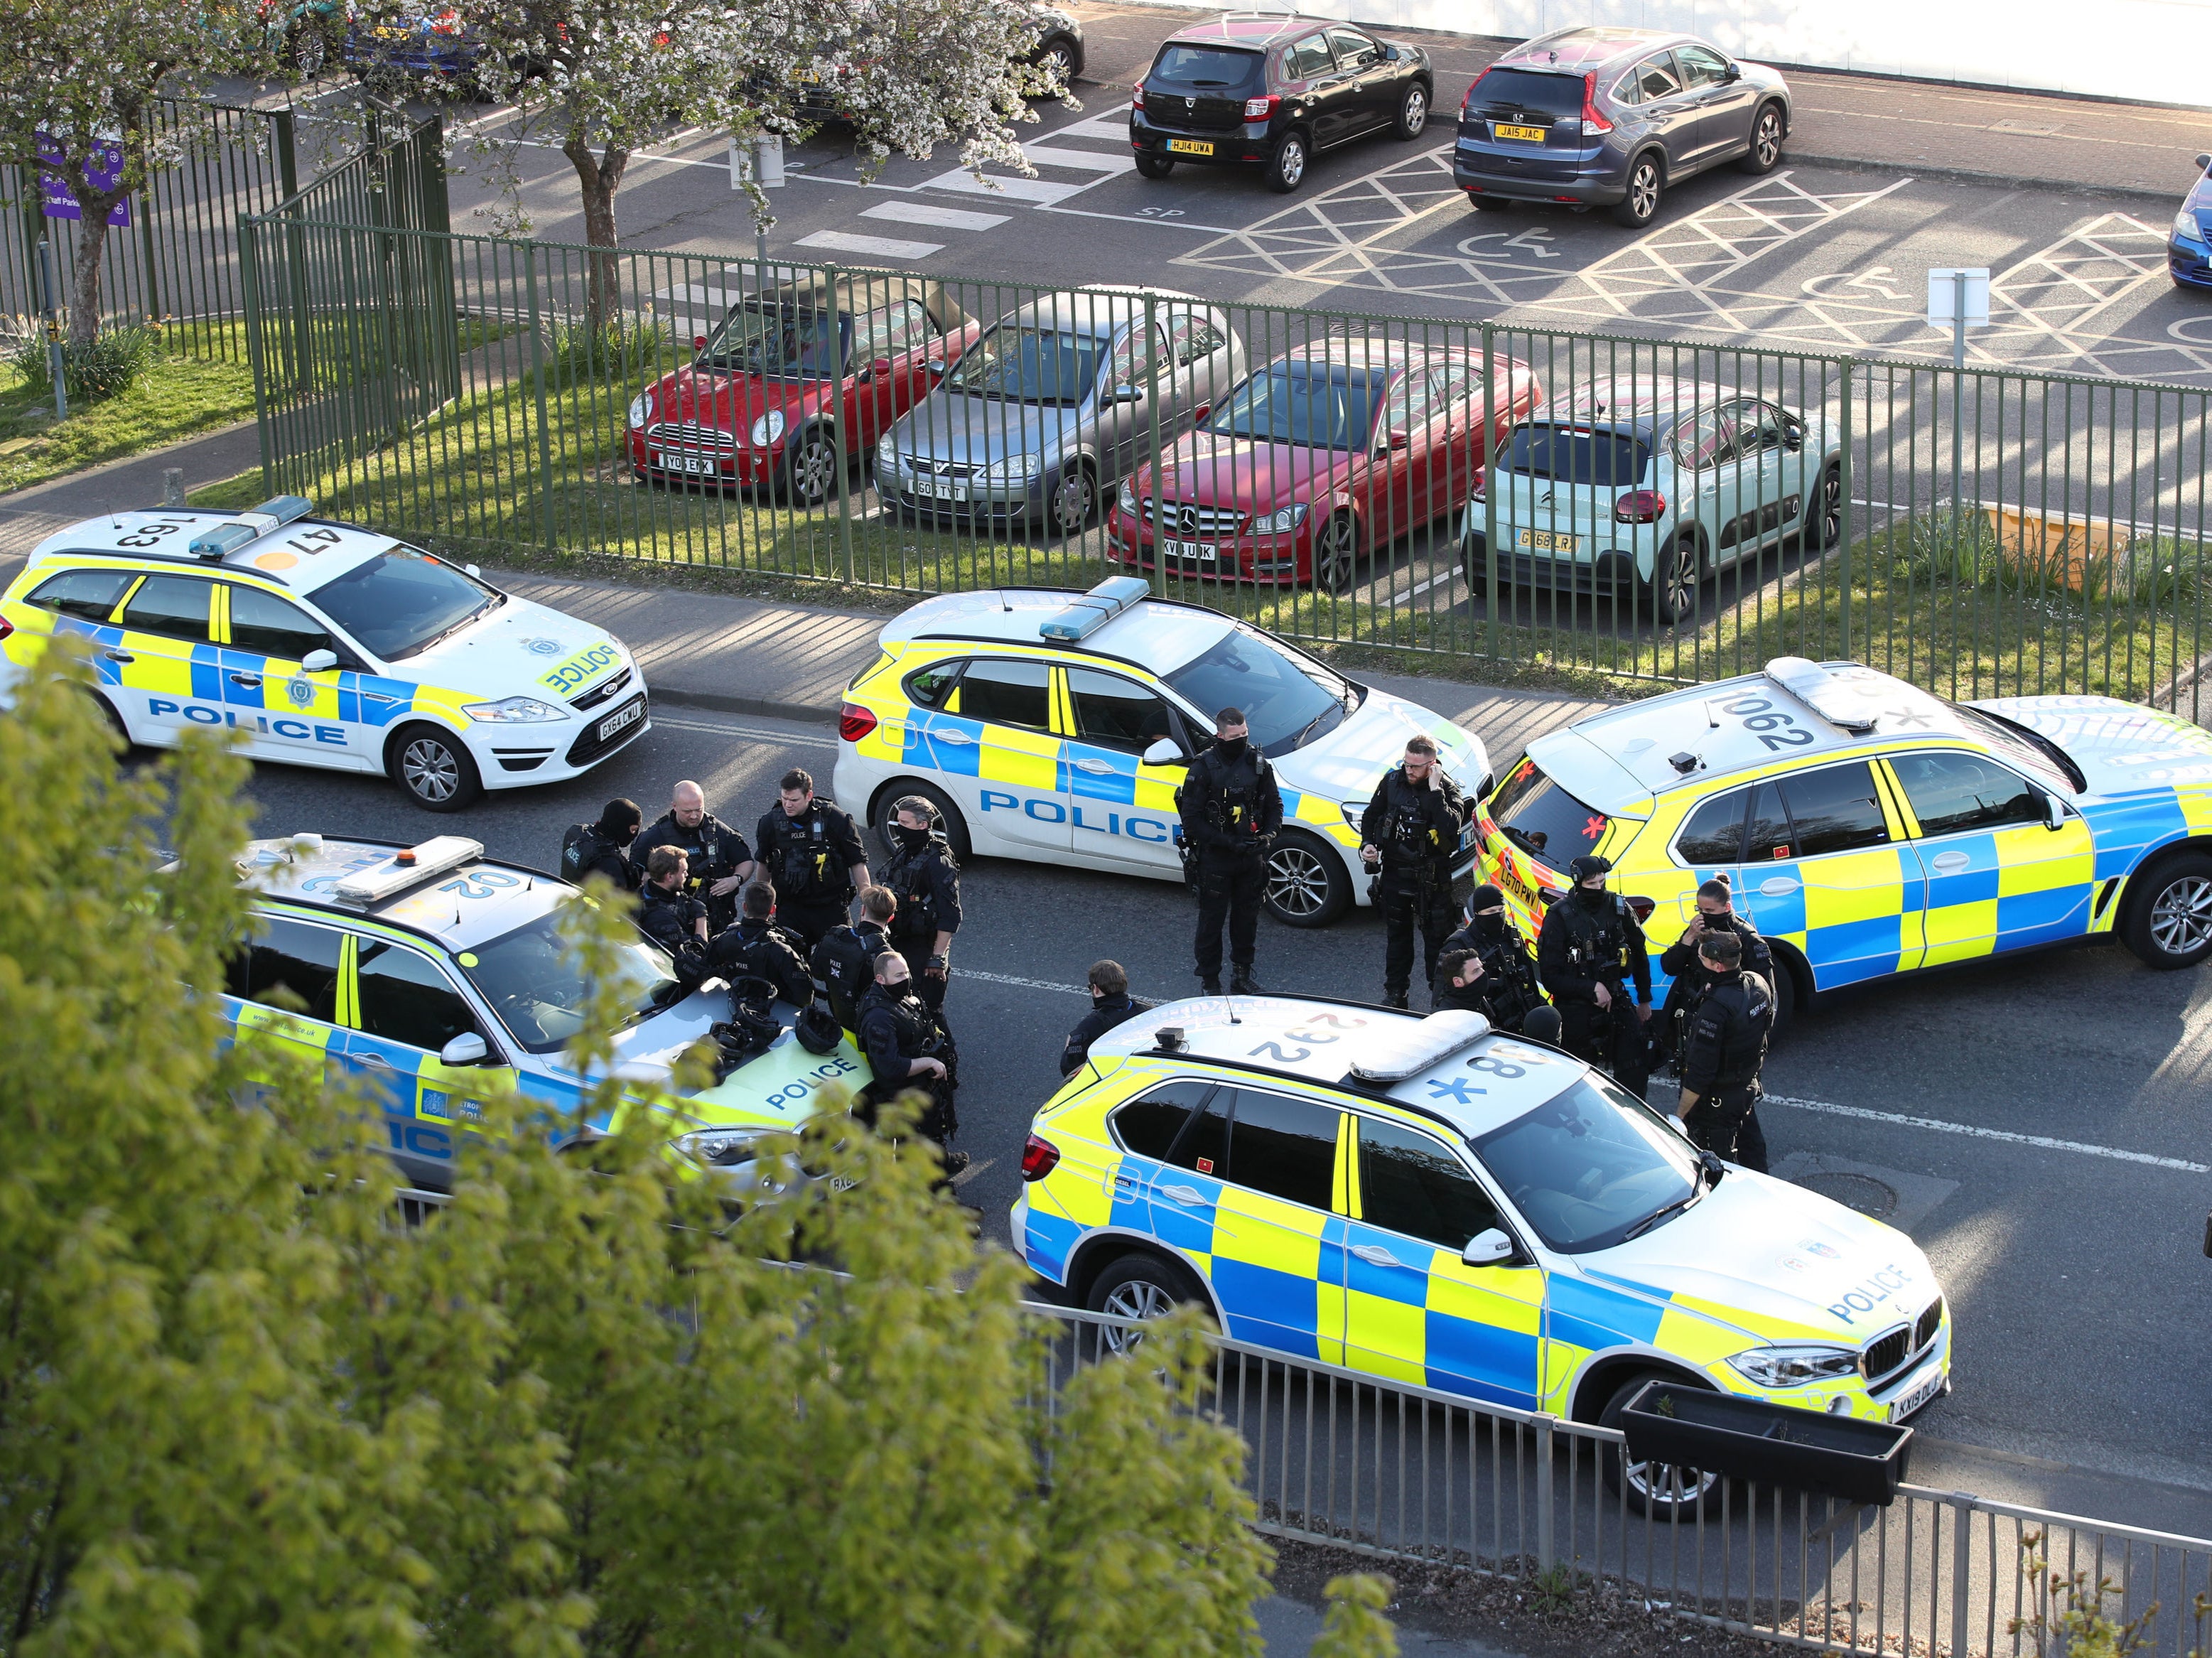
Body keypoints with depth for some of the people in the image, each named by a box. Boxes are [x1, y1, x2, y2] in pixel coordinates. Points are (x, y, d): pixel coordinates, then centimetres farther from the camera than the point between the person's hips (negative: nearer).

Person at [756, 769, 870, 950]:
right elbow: (764, 864, 16)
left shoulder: (835, 819, -10)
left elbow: (857, 862, -3)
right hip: (790, 906, 2)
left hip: (831, 906, -2)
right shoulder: (771, 821, -2)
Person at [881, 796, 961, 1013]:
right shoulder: (902, 852, 7)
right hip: (898, 944, 8)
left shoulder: (937, 863, -20)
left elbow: (950, 916, -22)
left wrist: (938, 957, -22)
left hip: (924, 949, -8)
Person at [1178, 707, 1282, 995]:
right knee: (1211, 921, 5)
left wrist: (1269, 834, -8)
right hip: (1215, 858, -4)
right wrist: (1228, 842, -20)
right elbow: (1192, 819, -13)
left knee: (1247, 918, 15)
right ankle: (1210, 983, 16)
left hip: (1252, 856, 4)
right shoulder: (1204, 767, -13)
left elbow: (1274, 805, 11)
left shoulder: (1258, 763, 0)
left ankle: (1242, 975, 31)